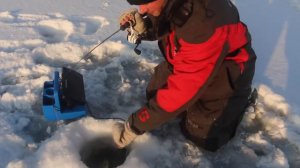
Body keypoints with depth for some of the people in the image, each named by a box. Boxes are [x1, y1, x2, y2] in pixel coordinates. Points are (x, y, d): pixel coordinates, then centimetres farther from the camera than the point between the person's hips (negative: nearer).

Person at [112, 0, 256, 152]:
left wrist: (135, 125, -29)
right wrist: (144, 27, -22)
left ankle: (239, 101, 21)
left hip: (226, 72, -6)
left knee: (203, 137, -1)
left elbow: (183, 88, -36)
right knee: (155, 96, 3)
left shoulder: (205, 23, -41)